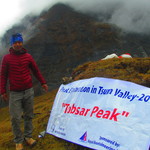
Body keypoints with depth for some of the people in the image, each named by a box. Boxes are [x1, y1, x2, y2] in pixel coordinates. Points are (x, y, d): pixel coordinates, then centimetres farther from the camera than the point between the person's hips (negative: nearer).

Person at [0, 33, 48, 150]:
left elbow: (36, 71, 14)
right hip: (14, 93, -2)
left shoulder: (28, 56, 4)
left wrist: (43, 82, 11)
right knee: (16, 118, -3)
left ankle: (28, 136, 25)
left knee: (29, 115, 10)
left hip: (28, 91, 3)